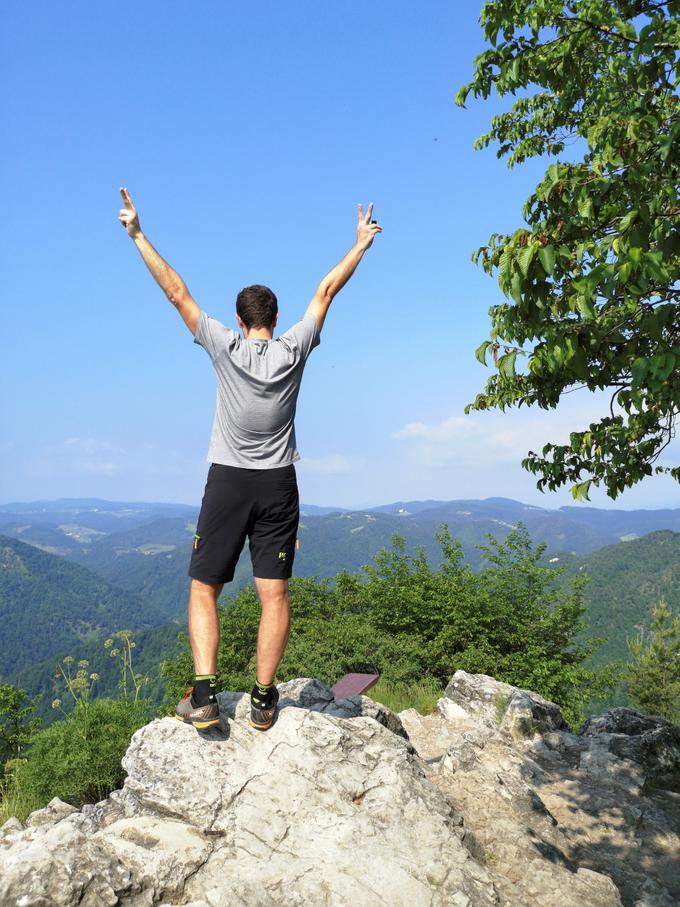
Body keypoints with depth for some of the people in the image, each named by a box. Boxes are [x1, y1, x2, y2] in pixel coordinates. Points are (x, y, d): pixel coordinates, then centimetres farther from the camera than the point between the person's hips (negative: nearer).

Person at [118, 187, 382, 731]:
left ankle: (205, 694, -2)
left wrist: (138, 236, 7)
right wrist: (361, 244, 21)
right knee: (274, 595, 3)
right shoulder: (294, 350, 1)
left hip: (227, 482, -1)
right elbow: (326, 292, 10)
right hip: (278, 485, 1)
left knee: (204, 590, 7)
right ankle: (264, 699, 4)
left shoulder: (224, 346, -3)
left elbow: (177, 292, 1)